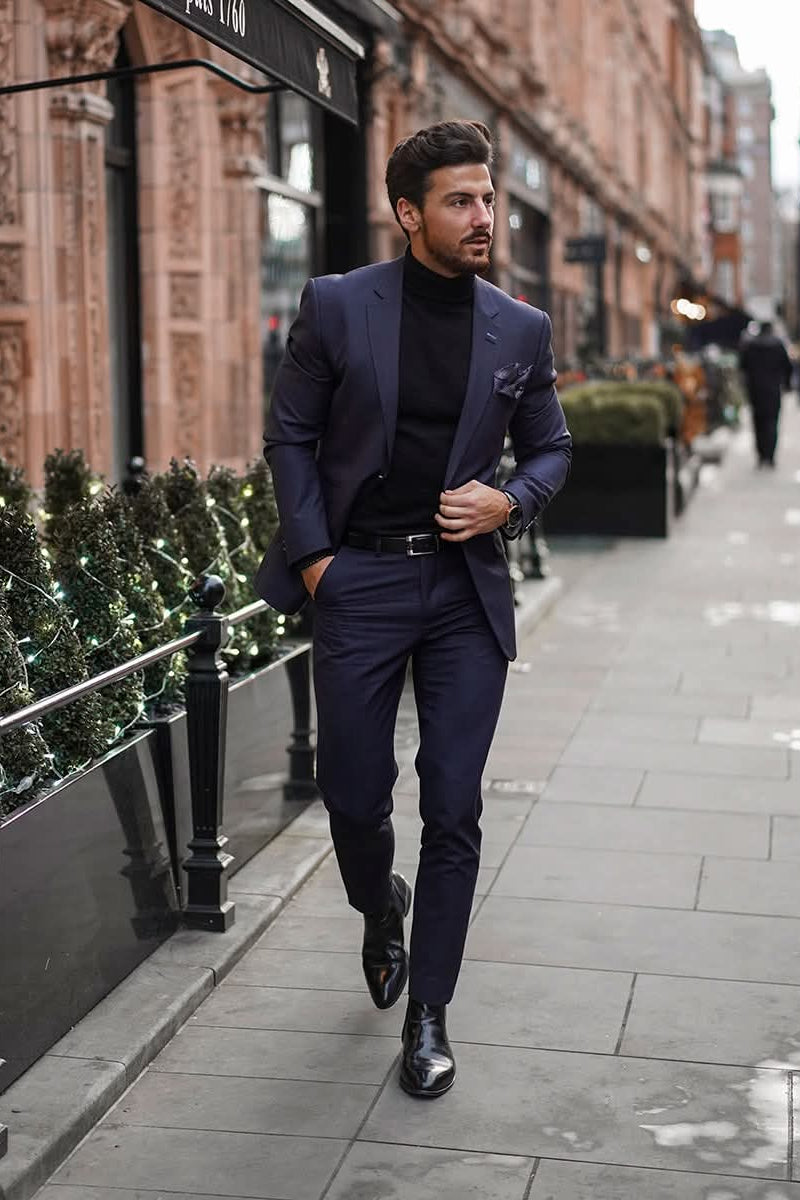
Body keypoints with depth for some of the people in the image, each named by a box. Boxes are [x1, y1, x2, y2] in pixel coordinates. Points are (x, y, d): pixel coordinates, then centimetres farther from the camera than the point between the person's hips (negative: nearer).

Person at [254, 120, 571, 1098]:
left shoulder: (522, 330, 3)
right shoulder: (336, 306, -3)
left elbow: (550, 449, 13)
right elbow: (289, 436, 2)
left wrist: (509, 502, -8)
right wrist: (312, 555, -6)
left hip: (467, 588, 2)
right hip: (360, 579, -1)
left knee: (454, 810, 1)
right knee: (354, 795, 5)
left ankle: (428, 1011, 15)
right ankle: (380, 911, 40)